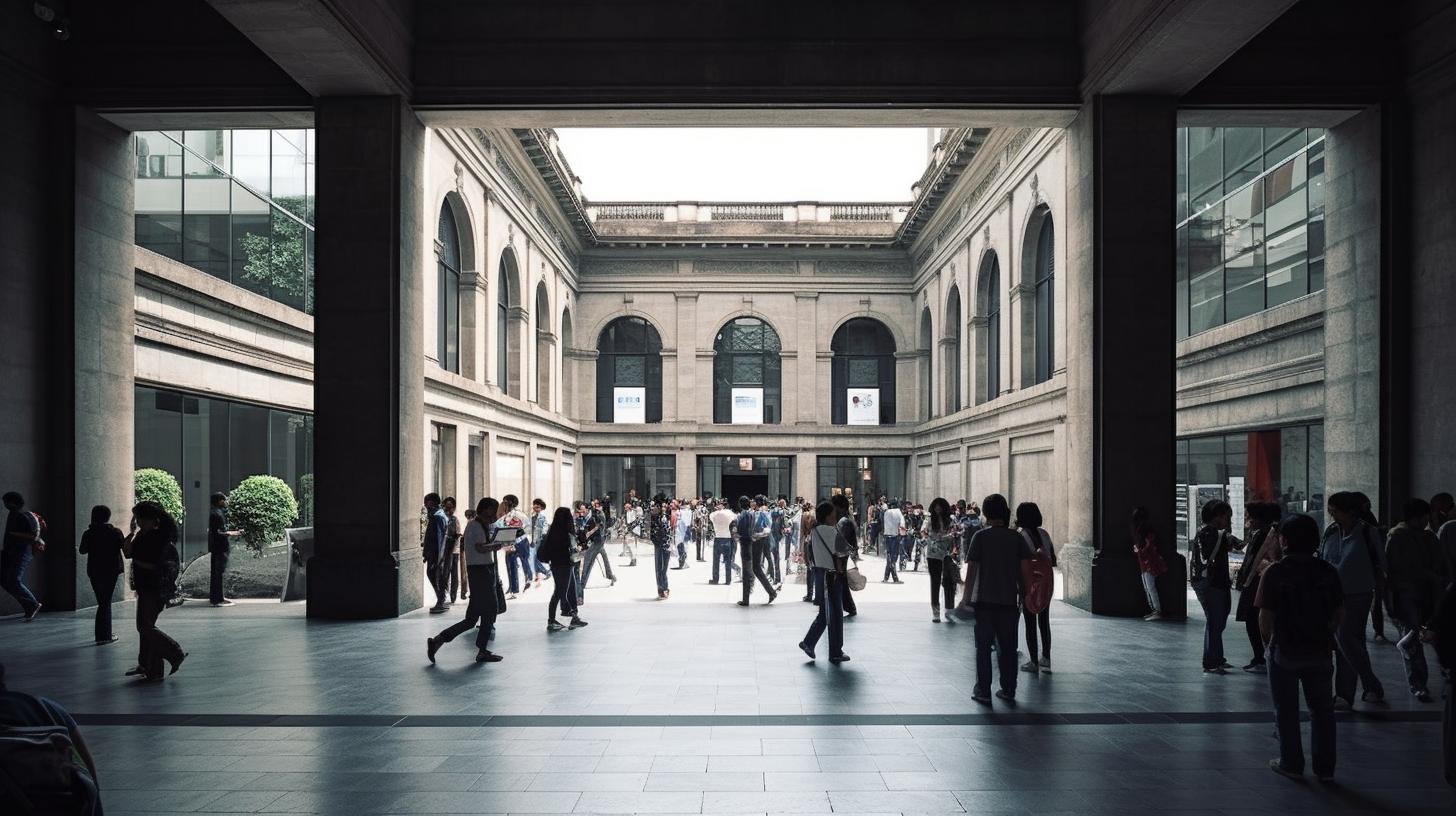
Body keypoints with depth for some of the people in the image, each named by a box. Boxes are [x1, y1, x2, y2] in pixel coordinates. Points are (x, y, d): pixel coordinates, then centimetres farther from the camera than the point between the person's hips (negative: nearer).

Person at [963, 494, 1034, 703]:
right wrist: (1025, 593, 8)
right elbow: (1026, 568, -3)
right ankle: (1008, 690, 17)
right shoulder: (1016, 538, 2)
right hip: (1009, 600, 2)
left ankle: (983, 691, 6)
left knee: (983, 646, 6)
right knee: (1008, 647, 13)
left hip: (984, 599, -2)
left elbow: (971, 569, -7)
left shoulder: (980, 536, -5)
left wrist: (967, 597, -1)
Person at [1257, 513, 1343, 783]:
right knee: (1322, 710, 14)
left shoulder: (1275, 572, -14)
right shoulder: (1328, 571, -2)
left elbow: (1266, 616, -15)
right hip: (1320, 650, 4)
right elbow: (1339, 611, 1)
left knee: (1286, 710, 10)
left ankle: (1291, 763, 17)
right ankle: (1325, 768, 19)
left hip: (1285, 650, -3)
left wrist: (1266, 642, 2)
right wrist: (1324, 635, 14)